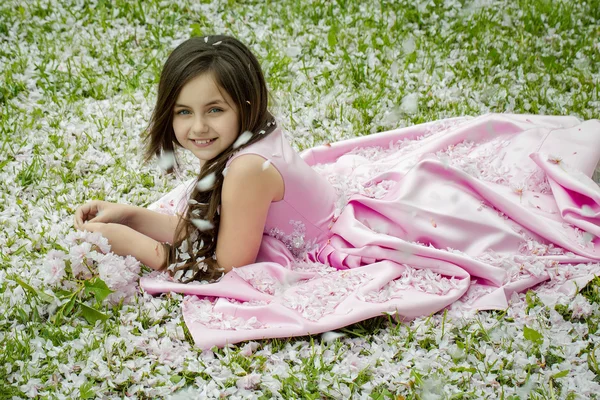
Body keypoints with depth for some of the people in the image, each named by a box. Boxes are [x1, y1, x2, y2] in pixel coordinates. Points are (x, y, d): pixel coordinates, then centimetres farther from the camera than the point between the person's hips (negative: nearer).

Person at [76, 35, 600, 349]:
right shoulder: (235, 147, -7)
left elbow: (226, 266, -26)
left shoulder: (247, 168, -33)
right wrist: (130, 215, -6)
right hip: (359, 189, 7)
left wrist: (133, 244, -25)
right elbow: (201, 227, 4)